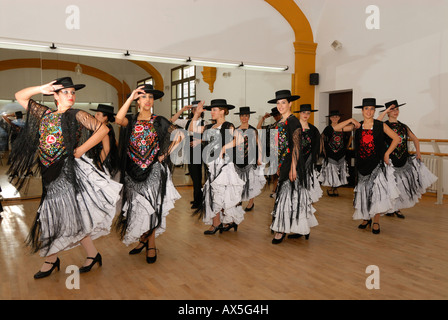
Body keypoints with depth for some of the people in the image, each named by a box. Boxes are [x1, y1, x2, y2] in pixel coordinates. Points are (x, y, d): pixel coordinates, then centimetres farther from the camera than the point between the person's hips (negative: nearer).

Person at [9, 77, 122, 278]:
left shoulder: (76, 115, -1)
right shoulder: (44, 114, 13)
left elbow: (103, 129, -9)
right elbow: (20, 96, 19)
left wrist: (81, 150, -12)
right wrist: (42, 88, 3)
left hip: (71, 171, -5)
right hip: (51, 175, 6)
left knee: (75, 217, -7)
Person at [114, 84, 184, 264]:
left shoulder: (159, 121, 3)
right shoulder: (131, 121, 5)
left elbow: (179, 136, 1)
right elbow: (118, 119, -19)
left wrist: (165, 154, -6)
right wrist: (130, 97, -14)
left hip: (154, 170, -2)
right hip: (133, 172, 2)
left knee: (151, 206, -1)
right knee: (137, 207, 8)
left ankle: (151, 245, 10)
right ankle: (142, 240, 25)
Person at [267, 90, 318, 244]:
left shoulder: (293, 121, -11)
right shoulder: (281, 123, 14)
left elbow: (296, 146, -16)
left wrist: (293, 168, -20)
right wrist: (279, 167, 18)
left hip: (292, 164, -9)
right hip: (284, 164, 9)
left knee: (288, 194, -4)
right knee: (294, 195, 12)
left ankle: (281, 230, 4)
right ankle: (303, 227, 21)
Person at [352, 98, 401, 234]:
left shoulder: (381, 126, -1)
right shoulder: (357, 126, 4)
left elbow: (396, 139, 3)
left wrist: (386, 154, -2)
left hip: (377, 164, -2)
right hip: (363, 165, 2)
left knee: (377, 191, -6)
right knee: (363, 192, 8)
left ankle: (376, 222, 7)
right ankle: (366, 218, 27)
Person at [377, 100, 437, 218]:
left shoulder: (403, 126, 13)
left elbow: (415, 139, 19)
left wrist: (418, 152, 5)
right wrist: (385, 111, -20)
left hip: (403, 159, 5)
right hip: (390, 160, -5)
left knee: (401, 184, 7)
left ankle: (397, 208, 21)